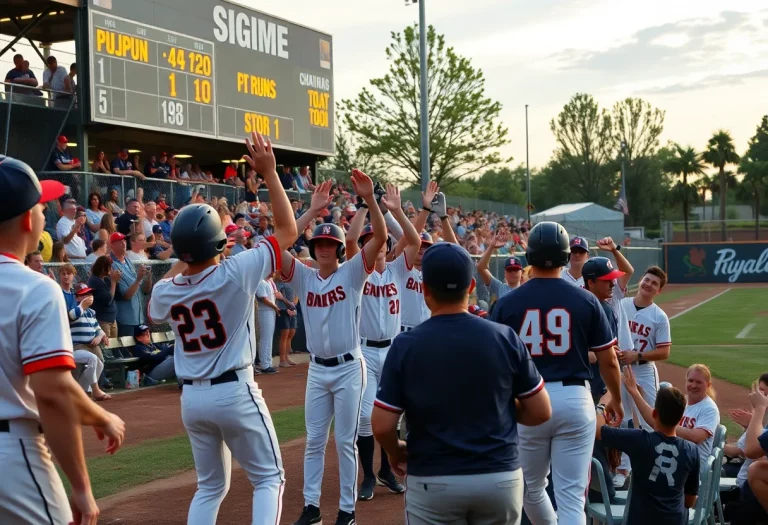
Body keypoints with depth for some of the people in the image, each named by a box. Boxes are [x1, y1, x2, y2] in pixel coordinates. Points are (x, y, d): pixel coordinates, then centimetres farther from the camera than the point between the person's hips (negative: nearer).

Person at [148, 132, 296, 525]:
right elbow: (287, 231, -7)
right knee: (268, 478, 9)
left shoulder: (164, 291, -3)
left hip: (192, 397, 5)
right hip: (235, 393, -5)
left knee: (210, 485, 20)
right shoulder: (234, 274, -17)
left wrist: (183, 261, 18)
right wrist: (269, 173, -3)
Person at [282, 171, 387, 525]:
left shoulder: (352, 272, -5)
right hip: (317, 369, 3)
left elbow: (380, 237, -18)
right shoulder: (303, 277, 1)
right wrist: (312, 211, -15)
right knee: (314, 440, 9)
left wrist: (369, 199, -30)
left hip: (348, 367, -3)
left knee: (345, 442, 3)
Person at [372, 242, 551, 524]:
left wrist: (396, 452, 11)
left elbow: (382, 426, -10)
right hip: (501, 477, 2)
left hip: (432, 483, -1)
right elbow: (540, 412, -1)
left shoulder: (405, 345, -10)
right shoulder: (505, 337, -6)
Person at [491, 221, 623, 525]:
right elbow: (608, 360, 4)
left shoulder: (507, 303, -2)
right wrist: (616, 399, 21)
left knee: (532, 487, 21)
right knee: (571, 497, 0)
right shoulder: (585, 300, -1)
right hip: (574, 398, 0)